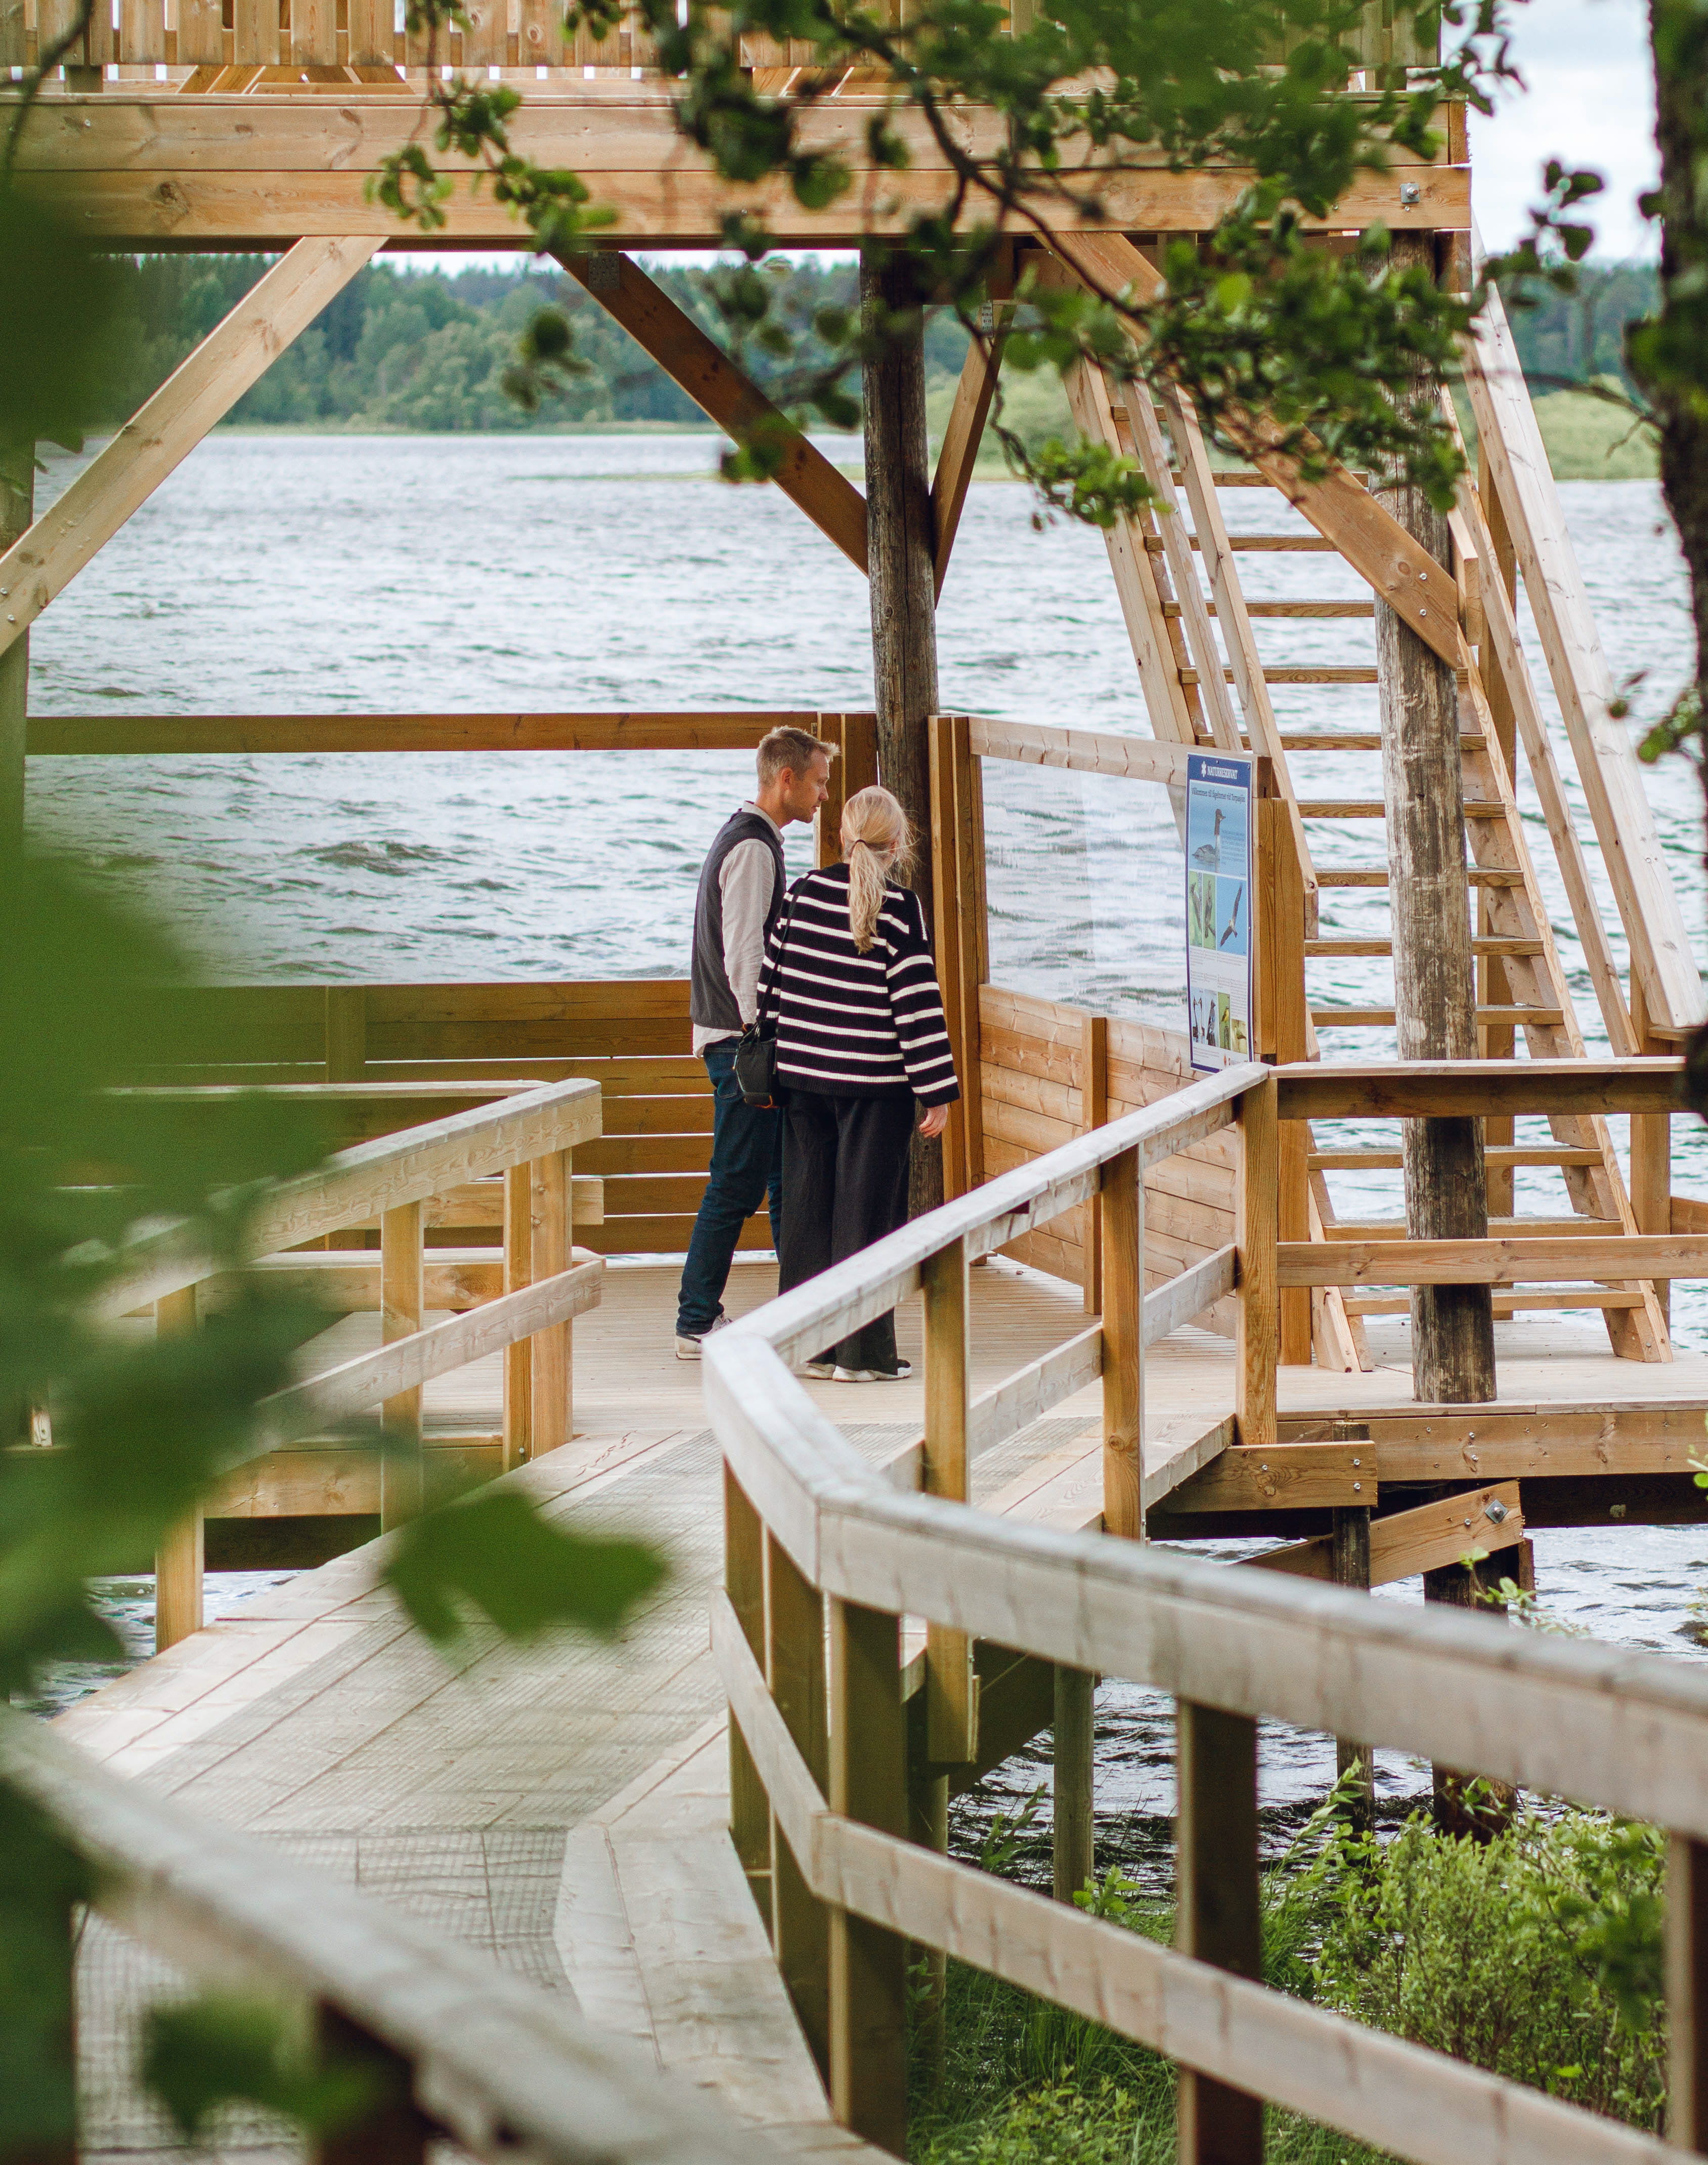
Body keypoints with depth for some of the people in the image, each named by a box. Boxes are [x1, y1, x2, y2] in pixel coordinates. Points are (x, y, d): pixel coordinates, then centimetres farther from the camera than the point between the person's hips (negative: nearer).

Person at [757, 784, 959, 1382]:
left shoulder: (805, 892, 3)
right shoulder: (899, 907, -11)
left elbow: (773, 979, 8)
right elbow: (917, 1005, -12)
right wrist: (937, 1091, -8)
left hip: (802, 1078, 5)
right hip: (873, 1085, -5)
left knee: (807, 1205, 11)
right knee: (866, 1211, 1)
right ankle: (861, 1351, 4)